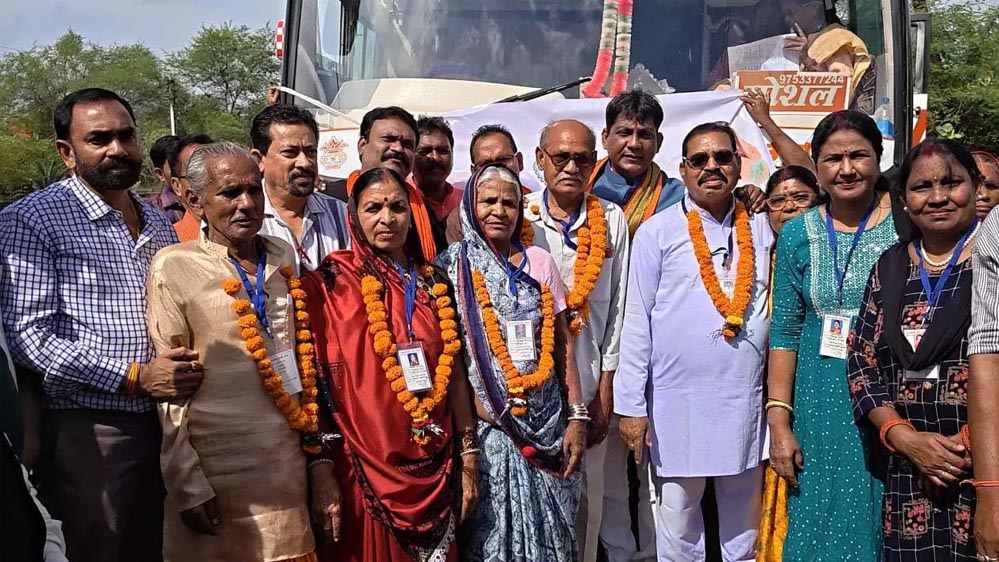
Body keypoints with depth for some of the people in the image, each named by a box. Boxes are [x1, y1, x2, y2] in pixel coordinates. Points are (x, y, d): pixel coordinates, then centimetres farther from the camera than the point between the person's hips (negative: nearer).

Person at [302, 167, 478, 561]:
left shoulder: (434, 284, 7)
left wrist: (469, 456, 8)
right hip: (366, 467, -4)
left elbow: (455, 375, 8)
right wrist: (321, 465, -11)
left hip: (434, 466, 4)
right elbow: (318, 381, -8)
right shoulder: (332, 284, -5)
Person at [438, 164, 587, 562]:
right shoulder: (453, 266, -2)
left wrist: (577, 416, 0)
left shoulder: (539, 261, 5)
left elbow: (562, 344, 5)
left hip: (547, 422, 2)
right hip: (486, 425, -2)